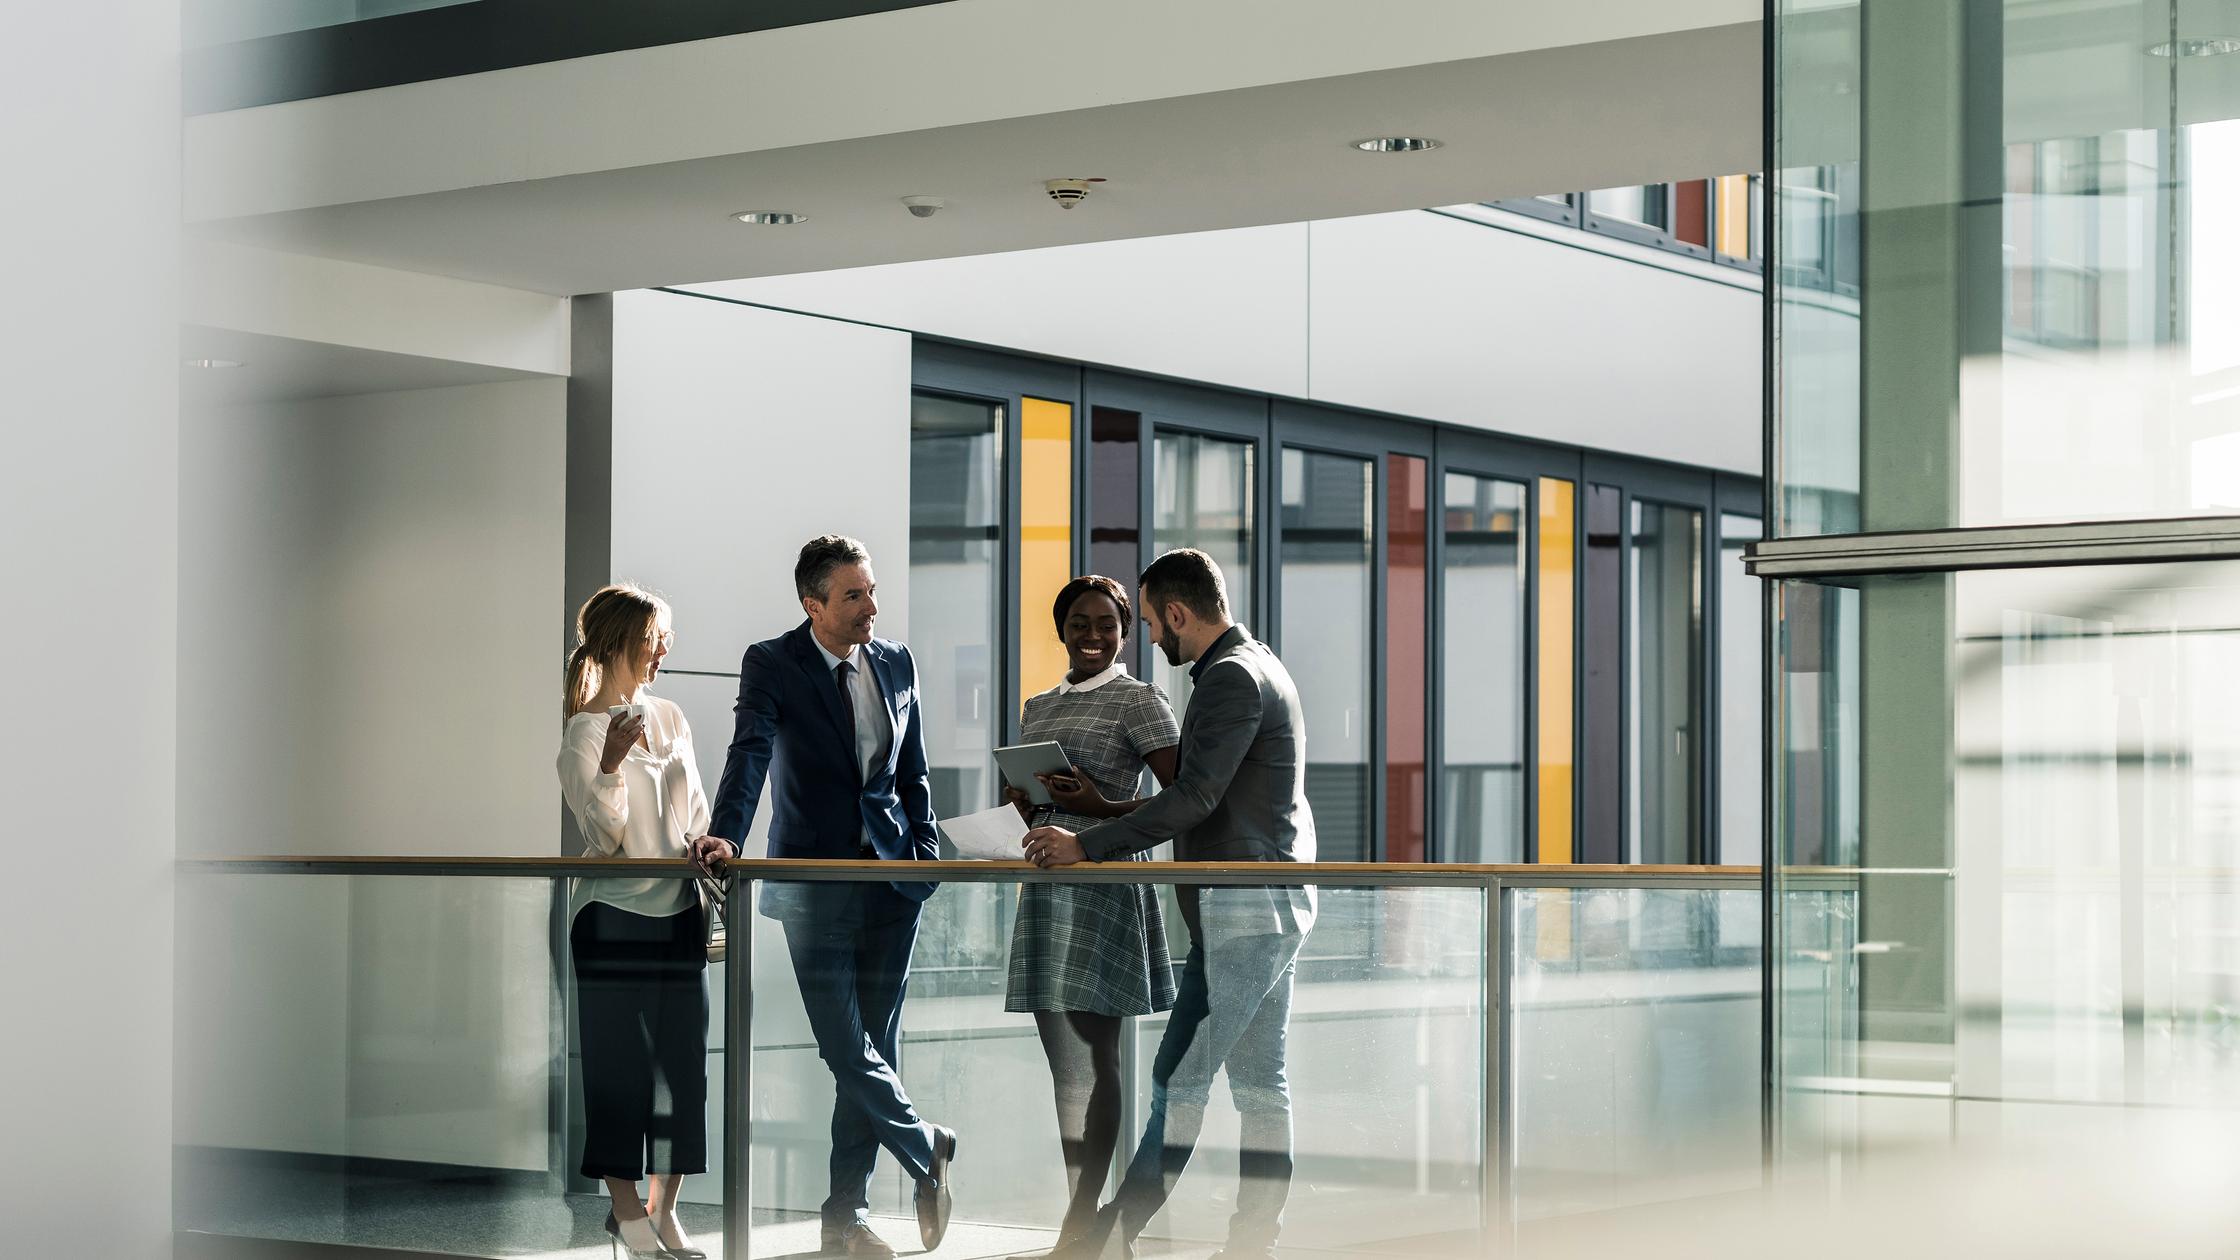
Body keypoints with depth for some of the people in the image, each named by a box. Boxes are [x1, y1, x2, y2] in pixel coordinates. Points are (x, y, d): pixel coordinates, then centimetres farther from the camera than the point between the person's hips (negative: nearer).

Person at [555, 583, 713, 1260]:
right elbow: (605, 836, -11)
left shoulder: (670, 718, 12)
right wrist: (610, 766, -26)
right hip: (614, 913, -6)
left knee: (682, 1060, 4)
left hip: (679, 908, 6)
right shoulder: (583, 732, -7)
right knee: (618, 1064, -2)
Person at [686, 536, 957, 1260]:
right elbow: (750, 754, -18)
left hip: (891, 876, 4)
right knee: (846, 1048, -9)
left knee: (872, 1047, 6)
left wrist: (926, 850, 6)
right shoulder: (772, 665, -5)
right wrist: (726, 836, -33)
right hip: (815, 882, -4)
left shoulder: (896, 663, 9)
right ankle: (928, 1150, 13)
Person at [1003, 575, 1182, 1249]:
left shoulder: (1139, 701, -2)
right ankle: (1080, 1215, 11)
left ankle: (1081, 1221, -3)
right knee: (1063, 1061, 7)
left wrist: (1102, 808, -21)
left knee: (1091, 1061, -5)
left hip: (1103, 885, -7)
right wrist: (1021, 802, 3)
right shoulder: (1039, 707, 17)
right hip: (1046, 887, 7)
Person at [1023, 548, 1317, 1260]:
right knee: (1259, 1084, 9)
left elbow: (1195, 797, -22)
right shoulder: (1257, 668, 19)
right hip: (1273, 906, 11)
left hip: (1241, 910, -11)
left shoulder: (1231, 677, -14)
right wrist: (1123, 814, 19)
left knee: (1180, 1079, -8)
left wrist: (1088, 845, -20)